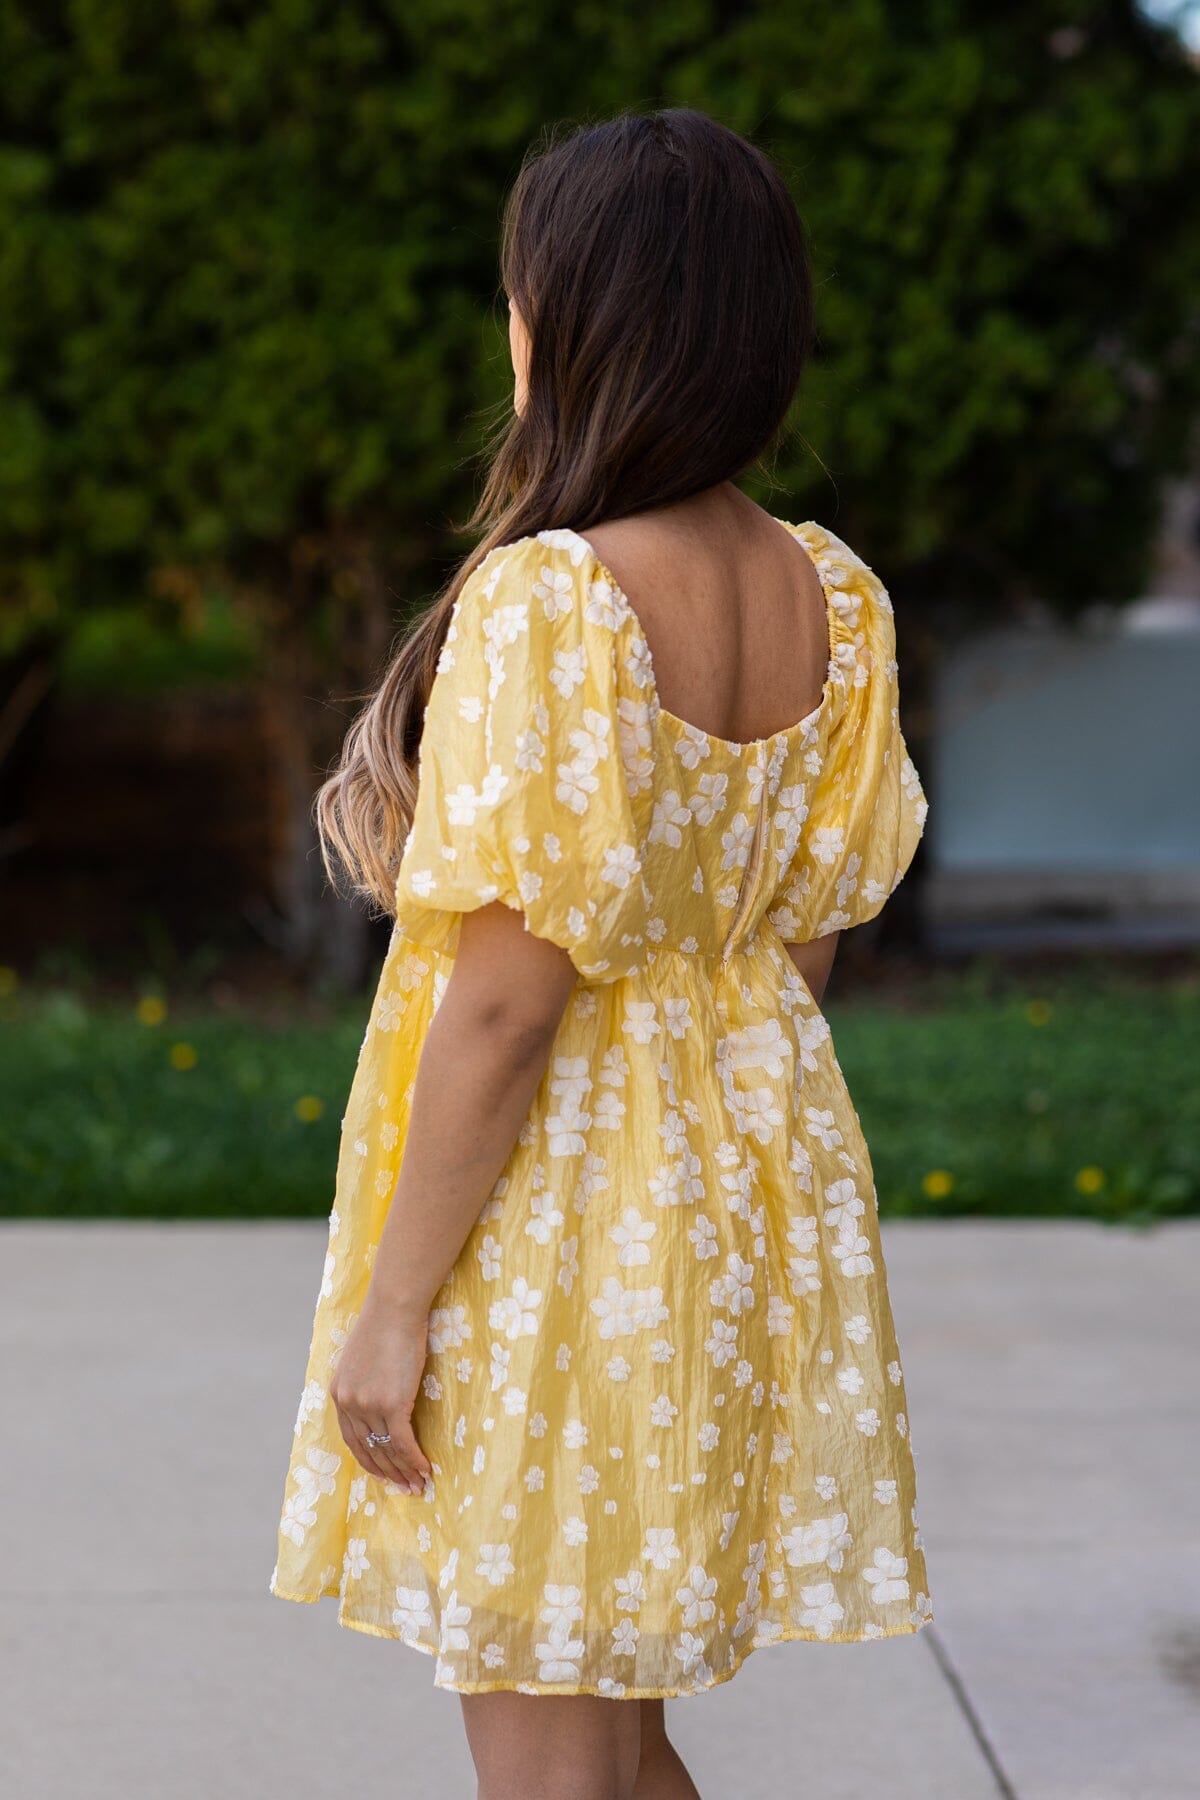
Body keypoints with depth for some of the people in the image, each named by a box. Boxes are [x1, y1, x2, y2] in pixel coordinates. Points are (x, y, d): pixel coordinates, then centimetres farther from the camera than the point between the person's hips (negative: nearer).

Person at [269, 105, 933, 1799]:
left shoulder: (548, 605, -21)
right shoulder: (830, 599, 2)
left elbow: (509, 997, -21)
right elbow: (806, 942, 8)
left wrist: (393, 1301, -14)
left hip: (554, 1195, -8)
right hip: (748, 1186, 8)